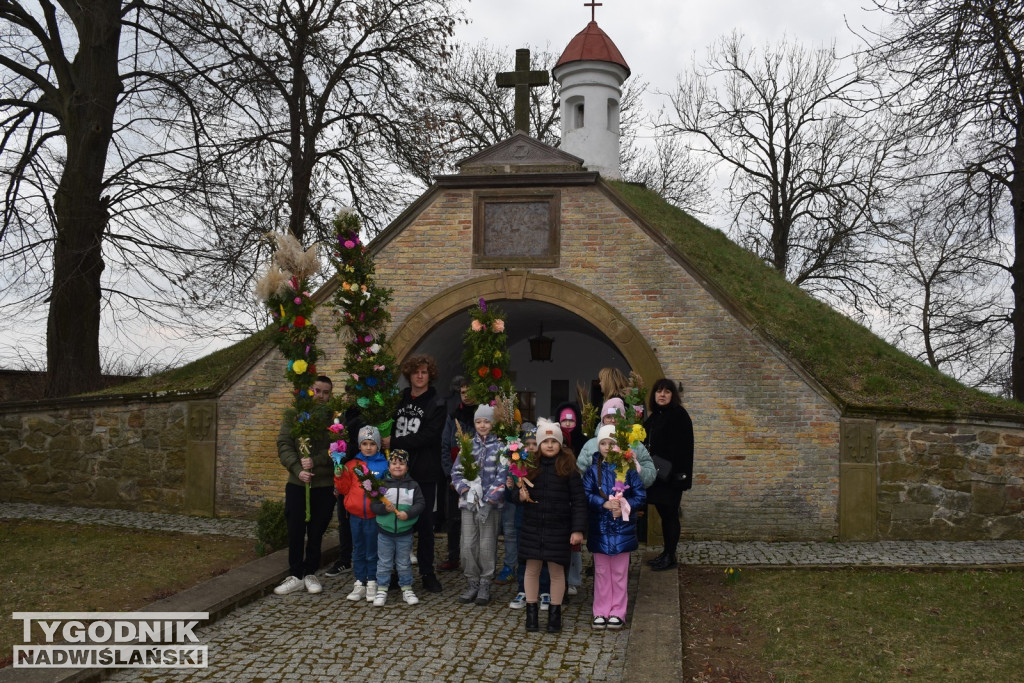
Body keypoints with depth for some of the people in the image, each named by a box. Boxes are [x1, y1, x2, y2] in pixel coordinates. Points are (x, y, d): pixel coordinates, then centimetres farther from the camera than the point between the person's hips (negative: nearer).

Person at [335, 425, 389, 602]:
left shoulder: (383, 465, -1)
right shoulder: (352, 464, 5)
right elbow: (344, 489, 7)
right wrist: (339, 474, -6)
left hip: (374, 516, -3)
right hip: (355, 514, 3)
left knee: (372, 552, 6)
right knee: (358, 551, 12)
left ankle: (372, 583, 17)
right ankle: (360, 583, 21)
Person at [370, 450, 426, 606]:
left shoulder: (413, 485, 0)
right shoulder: (382, 484, -1)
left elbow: (420, 503, -5)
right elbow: (373, 505, -3)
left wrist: (408, 514, -19)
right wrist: (384, 508, -21)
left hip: (405, 532, 0)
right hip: (385, 531, 0)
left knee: (404, 564, 11)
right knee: (384, 563, 9)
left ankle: (407, 589, 24)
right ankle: (382, 589, 21)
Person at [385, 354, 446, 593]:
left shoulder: (437, 404, -3)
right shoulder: (399, 399, 9)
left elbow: (427, 437, -14)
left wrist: (394, 443, -14)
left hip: (424, 473, -3)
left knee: (425, 523, 6)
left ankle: (427, 573, 19)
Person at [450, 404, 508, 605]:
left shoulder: (499, 447, 1)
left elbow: (502, 476, -6)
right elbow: (456, 471, 9)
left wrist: (489, 502, -13)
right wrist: (466, 491, -7)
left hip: (490, 504, -3)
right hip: (468, 503, 3)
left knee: (486, 546, 0)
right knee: (468, 545, 2)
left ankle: (485, 585, 14)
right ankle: (472, 584, 17)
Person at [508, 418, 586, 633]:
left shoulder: (568, 467, -5)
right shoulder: (530, 465, 3)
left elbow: (578, 500, -6)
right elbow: (516, 493, 13)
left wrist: (577, 529, -11)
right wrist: (520, 496, -11)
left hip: (558, 528, -2)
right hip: (532, 527, 2)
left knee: (556, 570, 7)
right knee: (532, 568, 9)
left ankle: (555, 614, 22)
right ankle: (531, 611, 24)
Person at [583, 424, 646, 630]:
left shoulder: (628, 470, -1)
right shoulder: (593, 470, 1)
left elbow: (640, 495, -1)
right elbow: (586, 494, -7)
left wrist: (625, 507, -16)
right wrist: (604, 504, -20)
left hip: (622, 527, -1)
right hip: (599, 527, 1)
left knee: (619, 572, 8)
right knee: (601, 572, 9)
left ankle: (618, 612, 19)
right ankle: (601, 612, 20)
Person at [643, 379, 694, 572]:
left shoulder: (679, 415, -10)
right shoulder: (654, 417, 14)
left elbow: (684, 447, -16)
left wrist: (681, 474, -22)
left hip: (671, 475, -8)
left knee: (670, 514, -1)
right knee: (664, 513, 13)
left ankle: (670, 556, 8)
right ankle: (666, 553, 22)